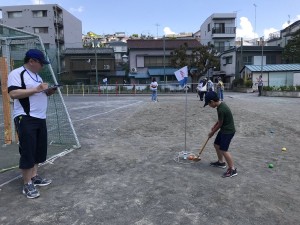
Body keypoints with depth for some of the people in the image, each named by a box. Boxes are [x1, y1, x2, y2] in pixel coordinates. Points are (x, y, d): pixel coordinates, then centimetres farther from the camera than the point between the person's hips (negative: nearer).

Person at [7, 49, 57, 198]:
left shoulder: (37, 76, 19)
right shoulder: (16, 73, -8)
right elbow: (13, 93, -20)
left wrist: (49, 92, 4)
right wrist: (36, 89, -22)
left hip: (40, 118, 9)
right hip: (25, 119, -9)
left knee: (38, 150, 13)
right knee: (27, 151, -4)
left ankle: (34, 176, 27)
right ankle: (27, 184, 6)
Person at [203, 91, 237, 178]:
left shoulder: (221, 109, -28)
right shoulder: (221, 104, 3)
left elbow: (220, 124, -17)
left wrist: (212, 132, -4)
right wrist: (214, 126, 16)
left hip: (228, 131, -10)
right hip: (224, 130, 10)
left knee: (223, 150, -10)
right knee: (216, 144, 18)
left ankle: (232, 169, 0)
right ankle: (221, 162, 35)